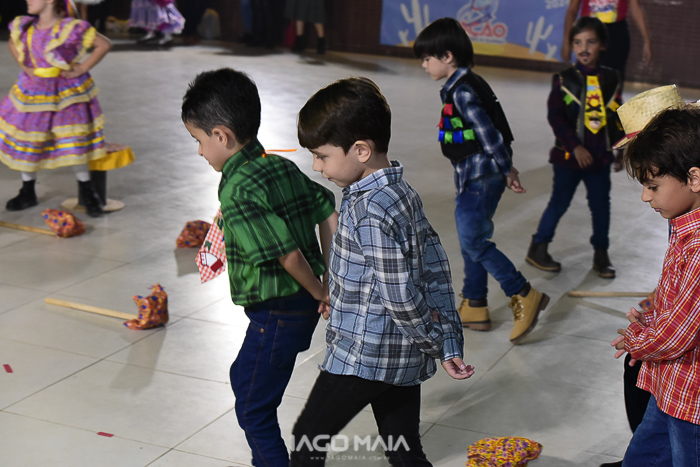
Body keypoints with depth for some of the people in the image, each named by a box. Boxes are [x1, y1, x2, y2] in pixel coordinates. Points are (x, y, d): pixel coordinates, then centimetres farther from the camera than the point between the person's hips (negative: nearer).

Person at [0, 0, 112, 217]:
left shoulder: (70, 28, -18)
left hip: (65, 92, -5)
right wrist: (24, 65, 4)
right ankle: (28, 193, 27)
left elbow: (104, 44, -15)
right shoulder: (25, 26, -1)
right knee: (25, 140, 9)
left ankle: (86, 189, 16)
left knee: (74, 141, -6)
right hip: (33, 91, 5)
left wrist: (81, 69, -15)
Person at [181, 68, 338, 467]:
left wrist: (319, 292, -10)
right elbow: (329, 212, 7)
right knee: (243, 376, 28)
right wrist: (329, 283, 8)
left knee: (254, 408, 4)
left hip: (276, 315, -10)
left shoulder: (239, 192, -23)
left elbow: (288, 254, -26)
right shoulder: (283, 167, 3)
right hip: (303, 304, 10)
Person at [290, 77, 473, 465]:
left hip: (362, 356, -9)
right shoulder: (403, 193, 4)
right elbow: (436, 268, 6)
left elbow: (400, 297, -23)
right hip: (405, 355, 9)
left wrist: (435, 344, -7)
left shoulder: (371, 211, -25)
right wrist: (449, 343, 5)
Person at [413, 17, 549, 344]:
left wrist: (507, 170, -14)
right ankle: (474, 308, 25)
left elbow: (488, 133, -21)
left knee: (474, 242, -6)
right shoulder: (464, 85, 12)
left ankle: (525, 297, 2)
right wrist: (506, 171, 19)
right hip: (474, 178, 10)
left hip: (481, 179, -10)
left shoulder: (462, 91, -20)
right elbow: (487, 131, 16)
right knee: (471, 240, 15)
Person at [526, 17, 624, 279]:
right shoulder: (565, 80, -9)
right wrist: (575, 147, -18)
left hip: (600, 157, 3)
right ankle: (538, 248, 20)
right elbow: (555, 116, -13)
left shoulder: (611, 79, 2)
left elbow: (617, 117, 10)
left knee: (600, 205, 10)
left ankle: (601, 254, 24)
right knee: (559, 203, 6)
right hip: (568, 156, -3)